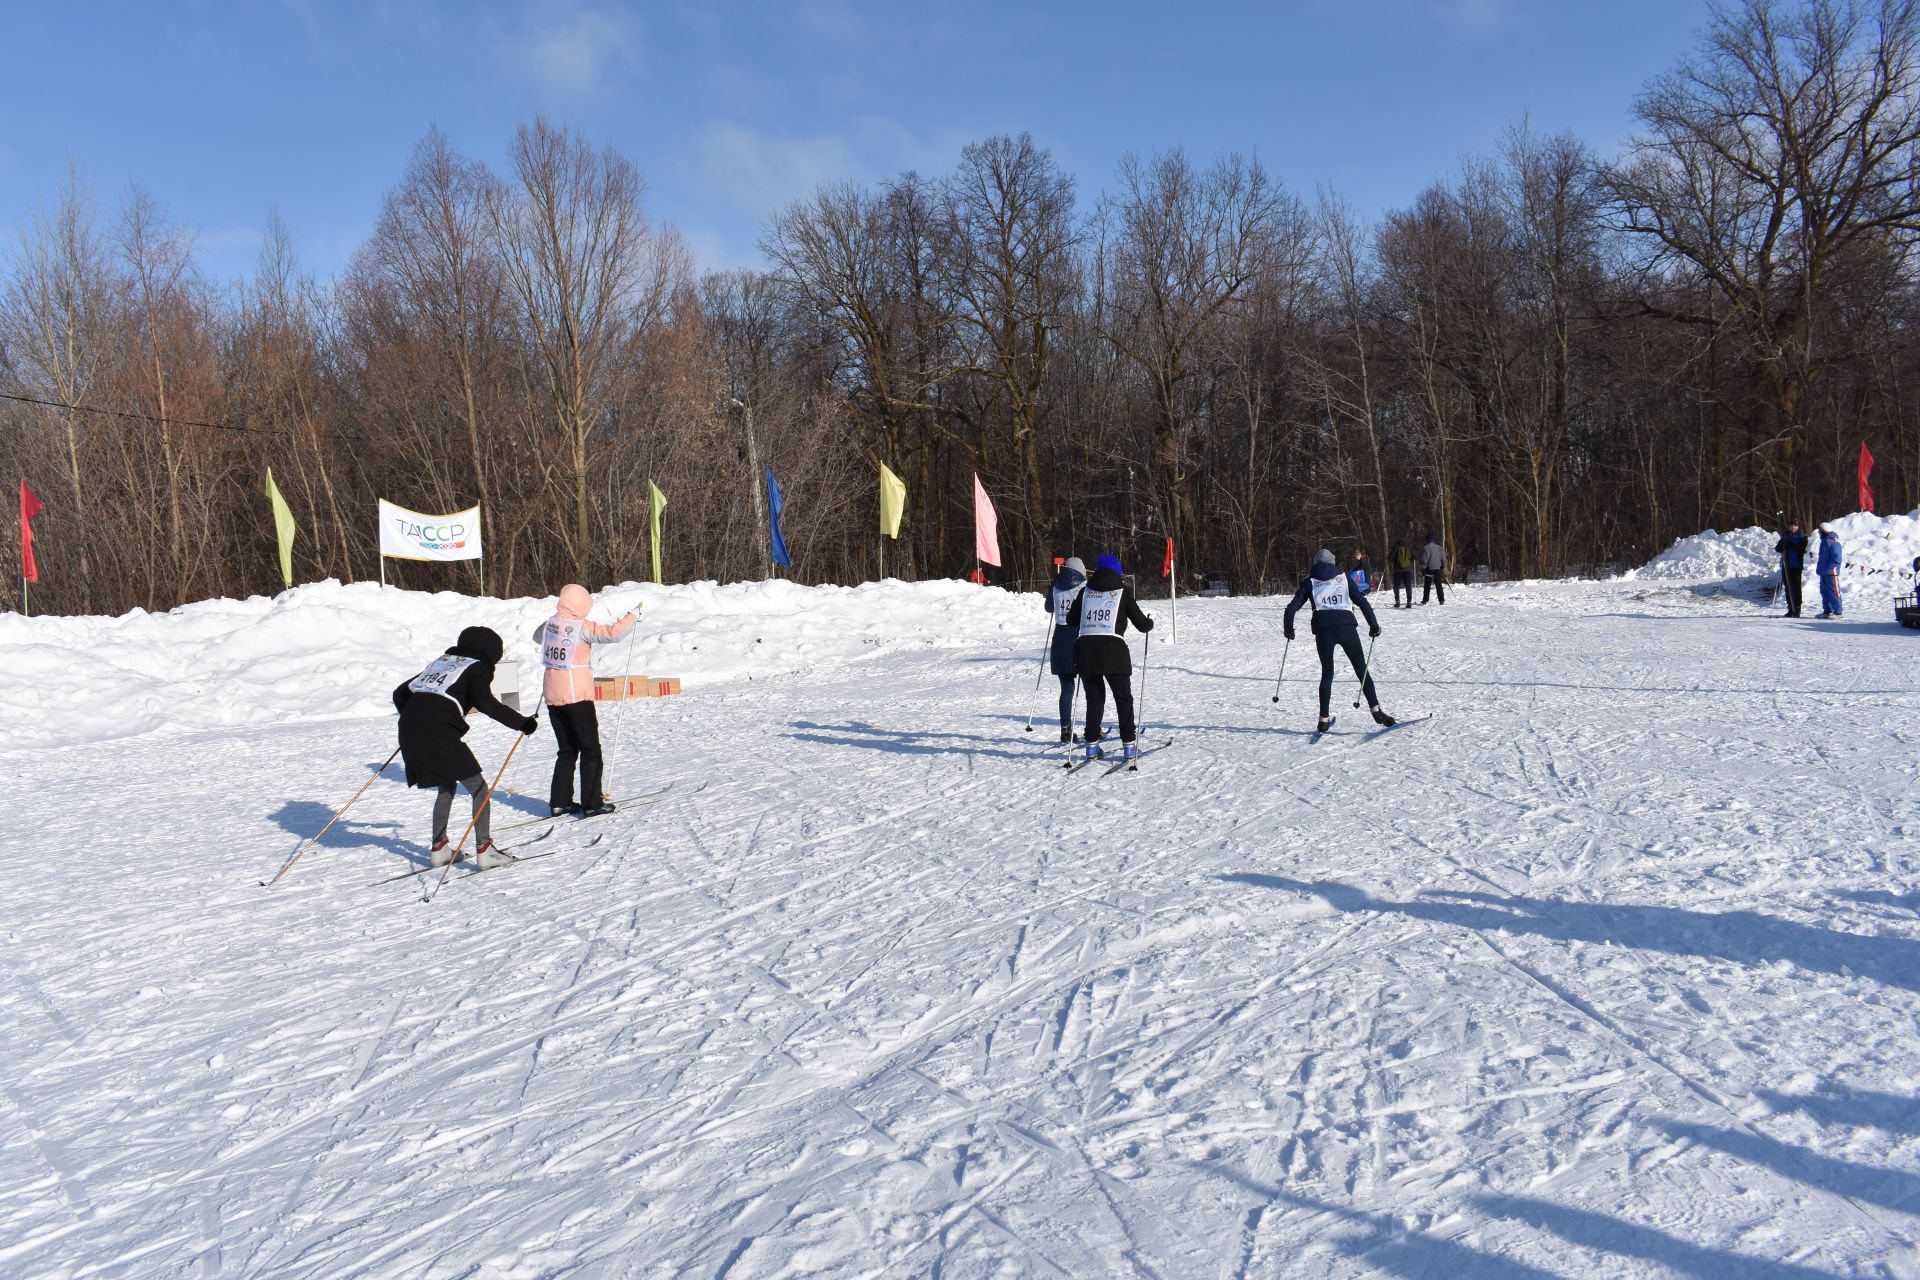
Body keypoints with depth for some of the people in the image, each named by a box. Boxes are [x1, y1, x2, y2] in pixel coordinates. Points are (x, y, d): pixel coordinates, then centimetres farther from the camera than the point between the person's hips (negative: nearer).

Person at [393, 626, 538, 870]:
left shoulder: (440, 661, 26)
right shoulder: (477, 668, 5)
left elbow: (400, 693, 28)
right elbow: (486, 704, -13)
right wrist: (523, 723, -8)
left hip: (409, 733, 8)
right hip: (440, 736, -7)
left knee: (447, 786, 25)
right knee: (479, 789, 3)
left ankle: (438, 849, 26)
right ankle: (484, 851, -1)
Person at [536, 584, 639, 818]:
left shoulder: (549, 624, 6)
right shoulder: (581, 627, -13)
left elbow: (537, 636, 28)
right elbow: (612, 633, -21)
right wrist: (632, 617, -7)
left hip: (553, 697, 7)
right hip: (577, 696, -7)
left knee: (566, 750, 17)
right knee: (590, 750, 2)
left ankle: (559, 802, 16)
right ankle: (592, 804, 0)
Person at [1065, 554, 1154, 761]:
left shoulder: (1086, 592, 12)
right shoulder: (1122, 592, 6)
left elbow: (1071, 620, 20)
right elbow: (1143, 624, 7)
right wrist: (1150, 622, 29)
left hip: (1084, 649, 3)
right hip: (1113, 650, -3)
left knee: (1094, 698, 14)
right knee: (1123, 698, 10)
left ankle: (1092, 745, 11)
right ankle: (1128, 745, 7)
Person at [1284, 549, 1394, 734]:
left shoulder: (1309, 582, 15)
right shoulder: (1343, 578, 15)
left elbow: (1291, 608, 8)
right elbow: (1362, 602, 6)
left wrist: (1288, 629, 21)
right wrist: (1374, 625, 11)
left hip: (1323, 630, 1)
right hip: (1346, 626, -1)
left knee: (1327, 673, 12)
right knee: (1361, 669, 6)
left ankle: (1324, 719, 6)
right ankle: (1376, 710, -5)